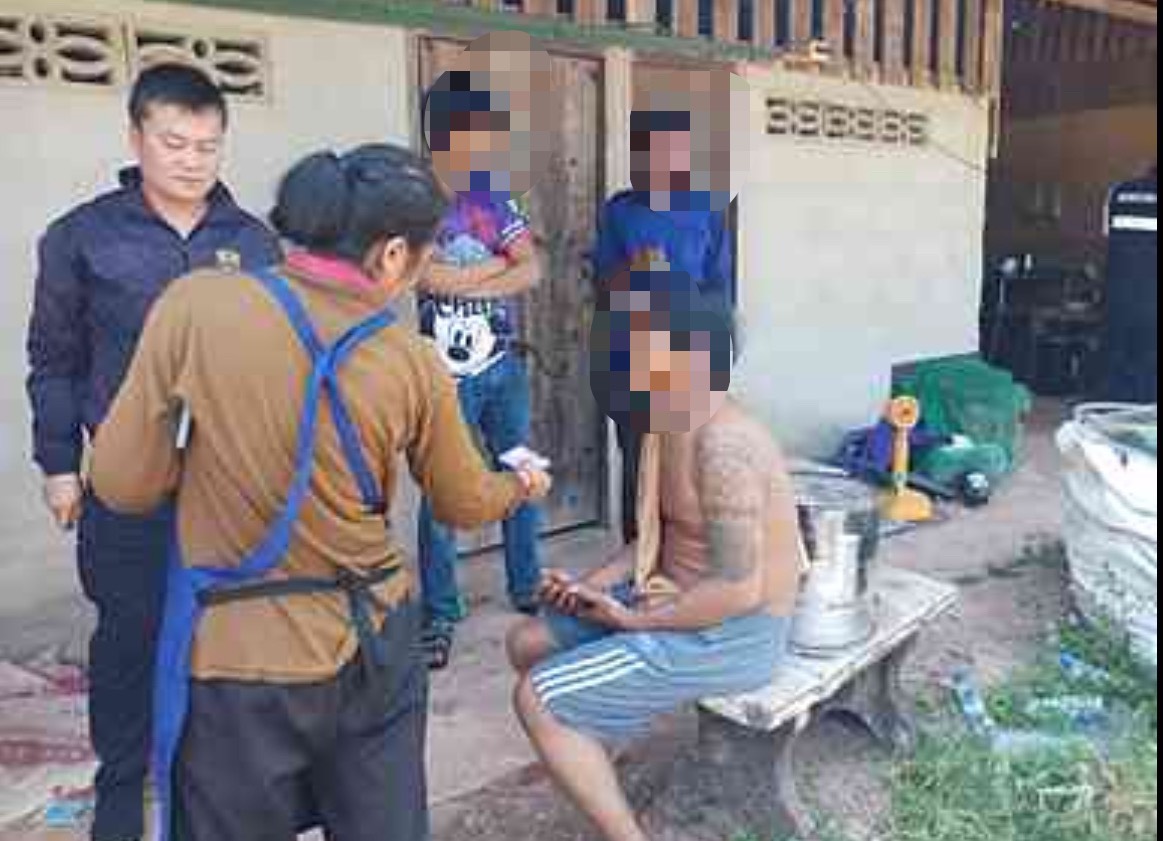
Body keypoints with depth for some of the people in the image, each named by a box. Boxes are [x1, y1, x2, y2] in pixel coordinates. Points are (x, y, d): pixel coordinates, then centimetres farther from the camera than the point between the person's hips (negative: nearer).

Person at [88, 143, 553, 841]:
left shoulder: (195, 305, -14)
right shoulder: (416, 364, -8)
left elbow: (124, 486, -8)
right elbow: (466, 505, 7)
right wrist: (522, 487, 29)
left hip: (238, 660, -1)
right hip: (374, 650, 2)